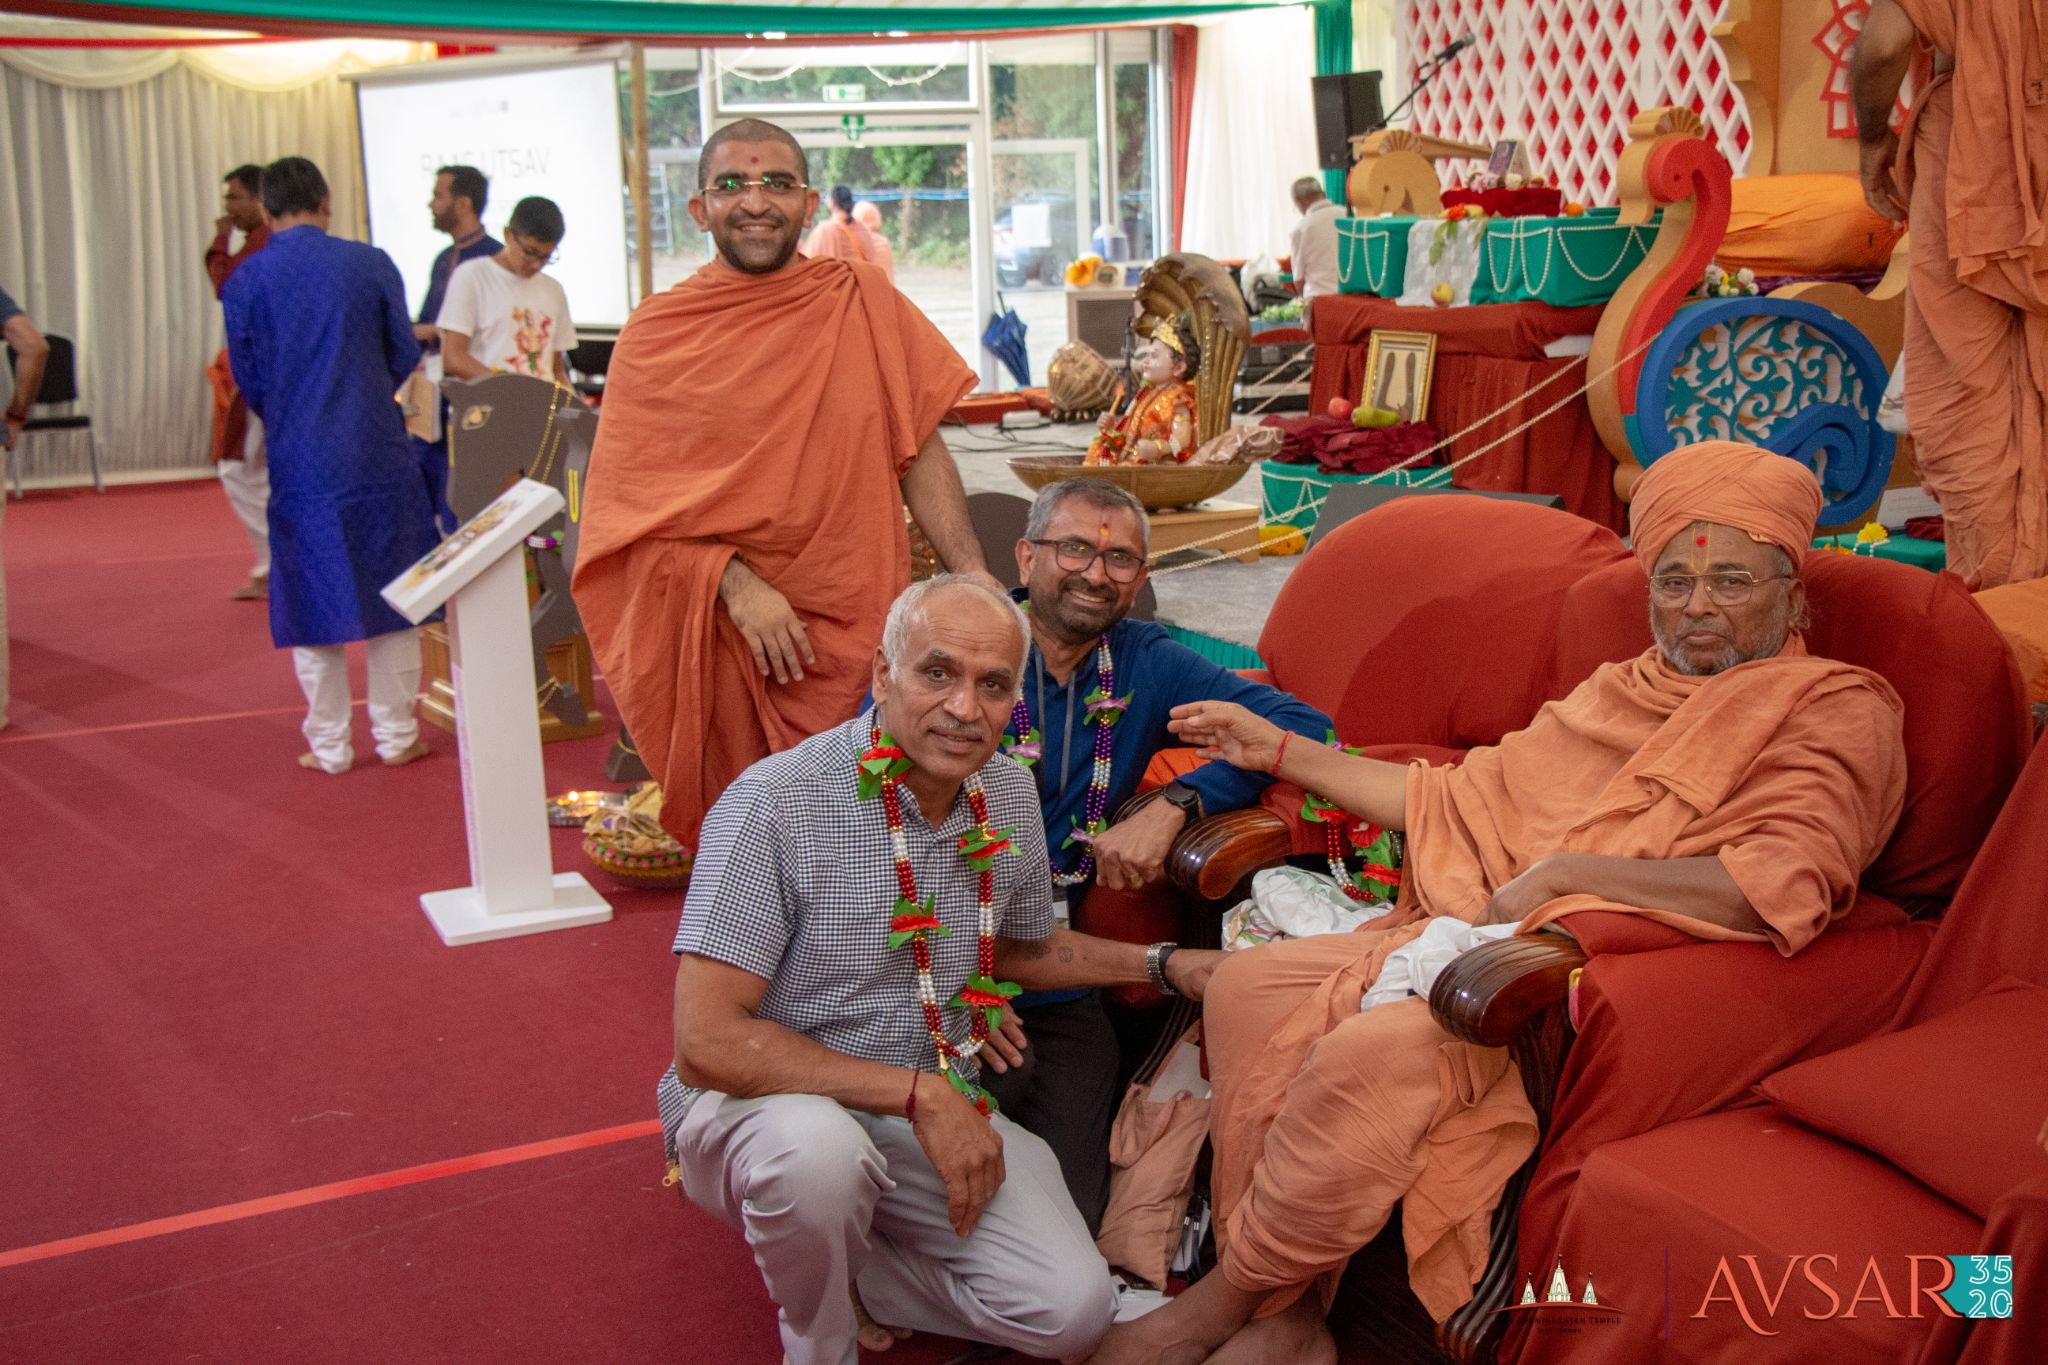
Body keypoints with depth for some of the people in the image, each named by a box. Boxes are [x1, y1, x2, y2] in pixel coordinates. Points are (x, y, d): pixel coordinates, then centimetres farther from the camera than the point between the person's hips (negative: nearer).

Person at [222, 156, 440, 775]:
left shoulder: (244, 281, -4)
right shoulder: (371, 263, -4)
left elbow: (248, 379, 2)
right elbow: (405, 353, 2)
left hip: (299, 463, 0)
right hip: (377, 455, 0)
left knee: (314, 603, 9)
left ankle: (330, 746, 15)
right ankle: (396, 734, 16)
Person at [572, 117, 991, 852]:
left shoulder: (863, 301, 6)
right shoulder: (656, 335, 2)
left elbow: (920, 454, 6)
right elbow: (628, 502, -1)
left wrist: (975, 579, -5)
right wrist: (734, 582, -15)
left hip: (857, 633, 1)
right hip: (718, 636, -1)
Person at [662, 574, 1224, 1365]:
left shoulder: (1010, 799, 0)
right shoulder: (776, 803, -22)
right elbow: (707, 1045, -27)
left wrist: (1166, 966, 9)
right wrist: (918, 1094, -27)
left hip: (938, 1112, 5)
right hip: (767, 1106, -5)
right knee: (818, 1146, -39)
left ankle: (847, 1266, 12)